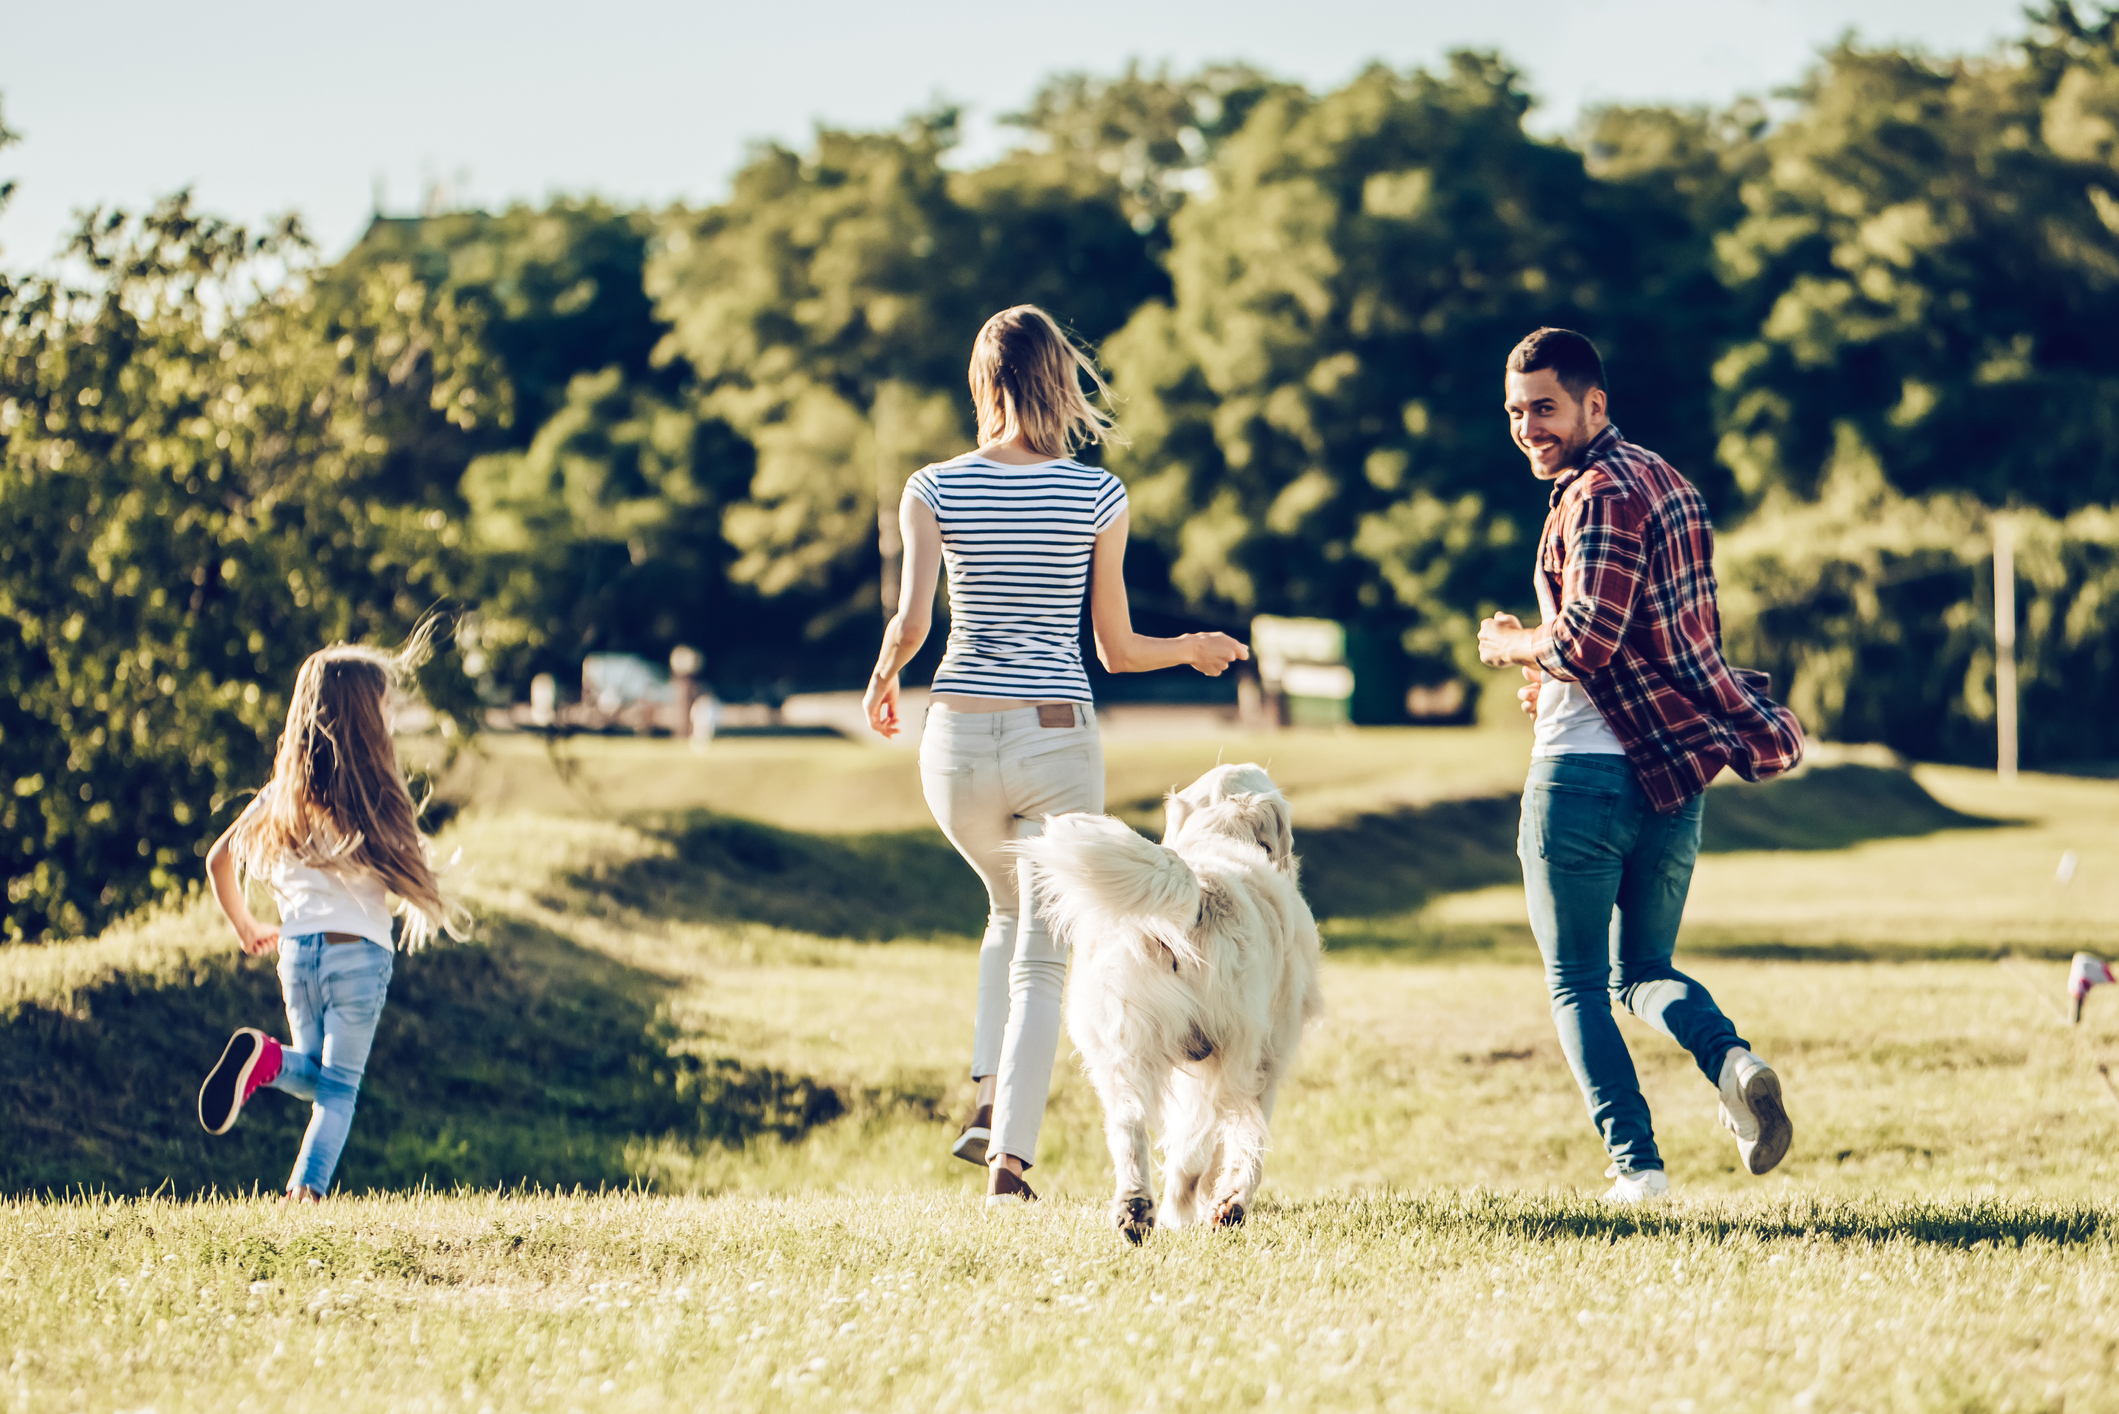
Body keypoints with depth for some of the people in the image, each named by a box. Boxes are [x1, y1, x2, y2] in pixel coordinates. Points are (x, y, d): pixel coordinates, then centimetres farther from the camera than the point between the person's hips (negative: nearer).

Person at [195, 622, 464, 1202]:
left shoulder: (283, 795, 4)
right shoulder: (376, 798, -9)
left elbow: (219, 860, 9)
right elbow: (412, 879, -9)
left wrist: (245, 928, 23)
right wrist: (435, 907, 14)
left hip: (297, 949, 4)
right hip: (360, 951, -4)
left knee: (316, 1078, 20)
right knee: (341, 1085, 5)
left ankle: (265, 1057, -13)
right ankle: (307, 1188, -17)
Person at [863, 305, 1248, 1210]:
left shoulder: (935, 489, -3)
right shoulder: (1097, 497, -2)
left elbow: (911, 625, -11)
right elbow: (1117, 650, 2)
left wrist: (882, 681, 11)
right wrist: (1193, 650, 22)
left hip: (960, 737, 2)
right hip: (1059, 738, -2)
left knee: (1010, 912, 27)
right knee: (1042, 956, 6)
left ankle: (989, 1100, 11)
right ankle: (1010, 1158, -3)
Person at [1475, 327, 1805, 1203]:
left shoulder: (1601, 494, -14)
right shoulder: (1667, 483, 16)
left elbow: (1585, 641, -22)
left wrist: (1507, 645, -3)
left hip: (1583, 772, -8)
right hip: (1671, 776, 8)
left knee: (1576, 982, 5)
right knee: (1644, 970, 18)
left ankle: (1635, 1163, -2)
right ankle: (1730, 1059, -11)